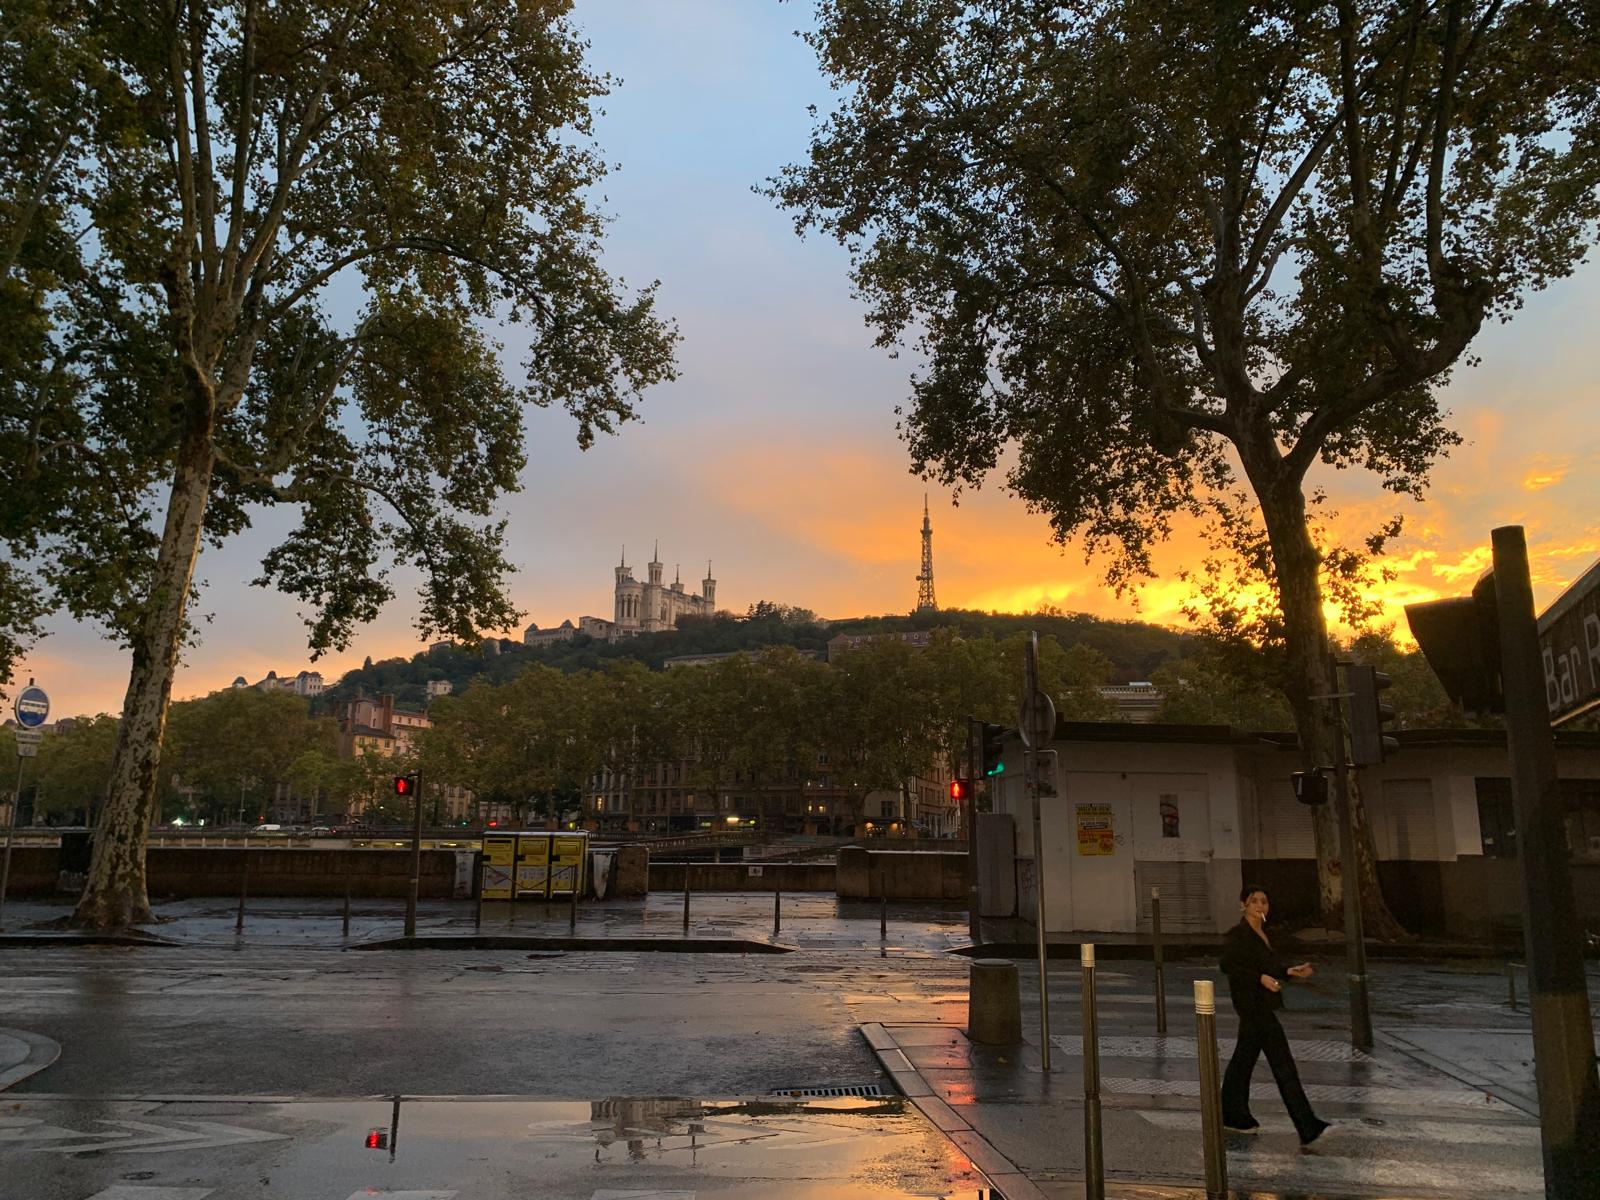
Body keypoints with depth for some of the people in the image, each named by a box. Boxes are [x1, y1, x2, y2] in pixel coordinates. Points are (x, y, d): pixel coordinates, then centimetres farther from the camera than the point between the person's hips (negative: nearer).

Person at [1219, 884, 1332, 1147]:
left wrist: (1291, 972, 5)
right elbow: (1227, 965, -19)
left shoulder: (1260, 932, 13)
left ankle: (1233, 1116, 26)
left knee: (1244, 1058, 16)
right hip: (1252, 1004, -9)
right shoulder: (1238, 934, -13)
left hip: (1262, 1004, 9)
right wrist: (1261, 978, -25)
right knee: (1282, 1063, -8)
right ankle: (1307, 1127, -6)